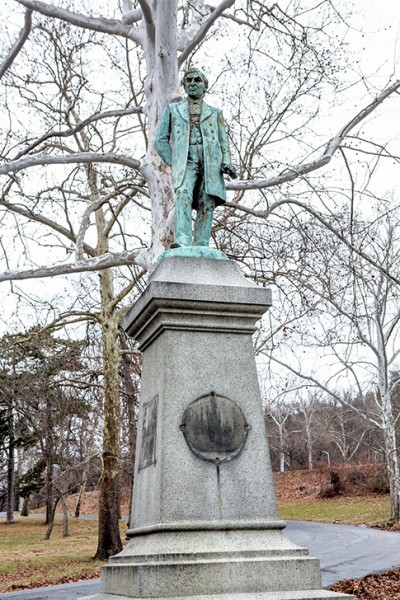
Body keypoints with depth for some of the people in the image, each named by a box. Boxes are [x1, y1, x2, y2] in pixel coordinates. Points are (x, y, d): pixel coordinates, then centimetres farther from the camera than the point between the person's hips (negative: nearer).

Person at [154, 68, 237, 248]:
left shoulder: (215, 113, 28)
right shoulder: (173, 109, 25)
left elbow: (223, 143, 20)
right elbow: (160, 140, 19)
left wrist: (226, 163, -1)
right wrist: (173, 163, 4)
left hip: (210, 162, 2)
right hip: (186, 161, -1)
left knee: (207, 203, -15)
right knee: (183, 194, -28)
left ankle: (201, 247, -19)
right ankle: (183, 240, -43)